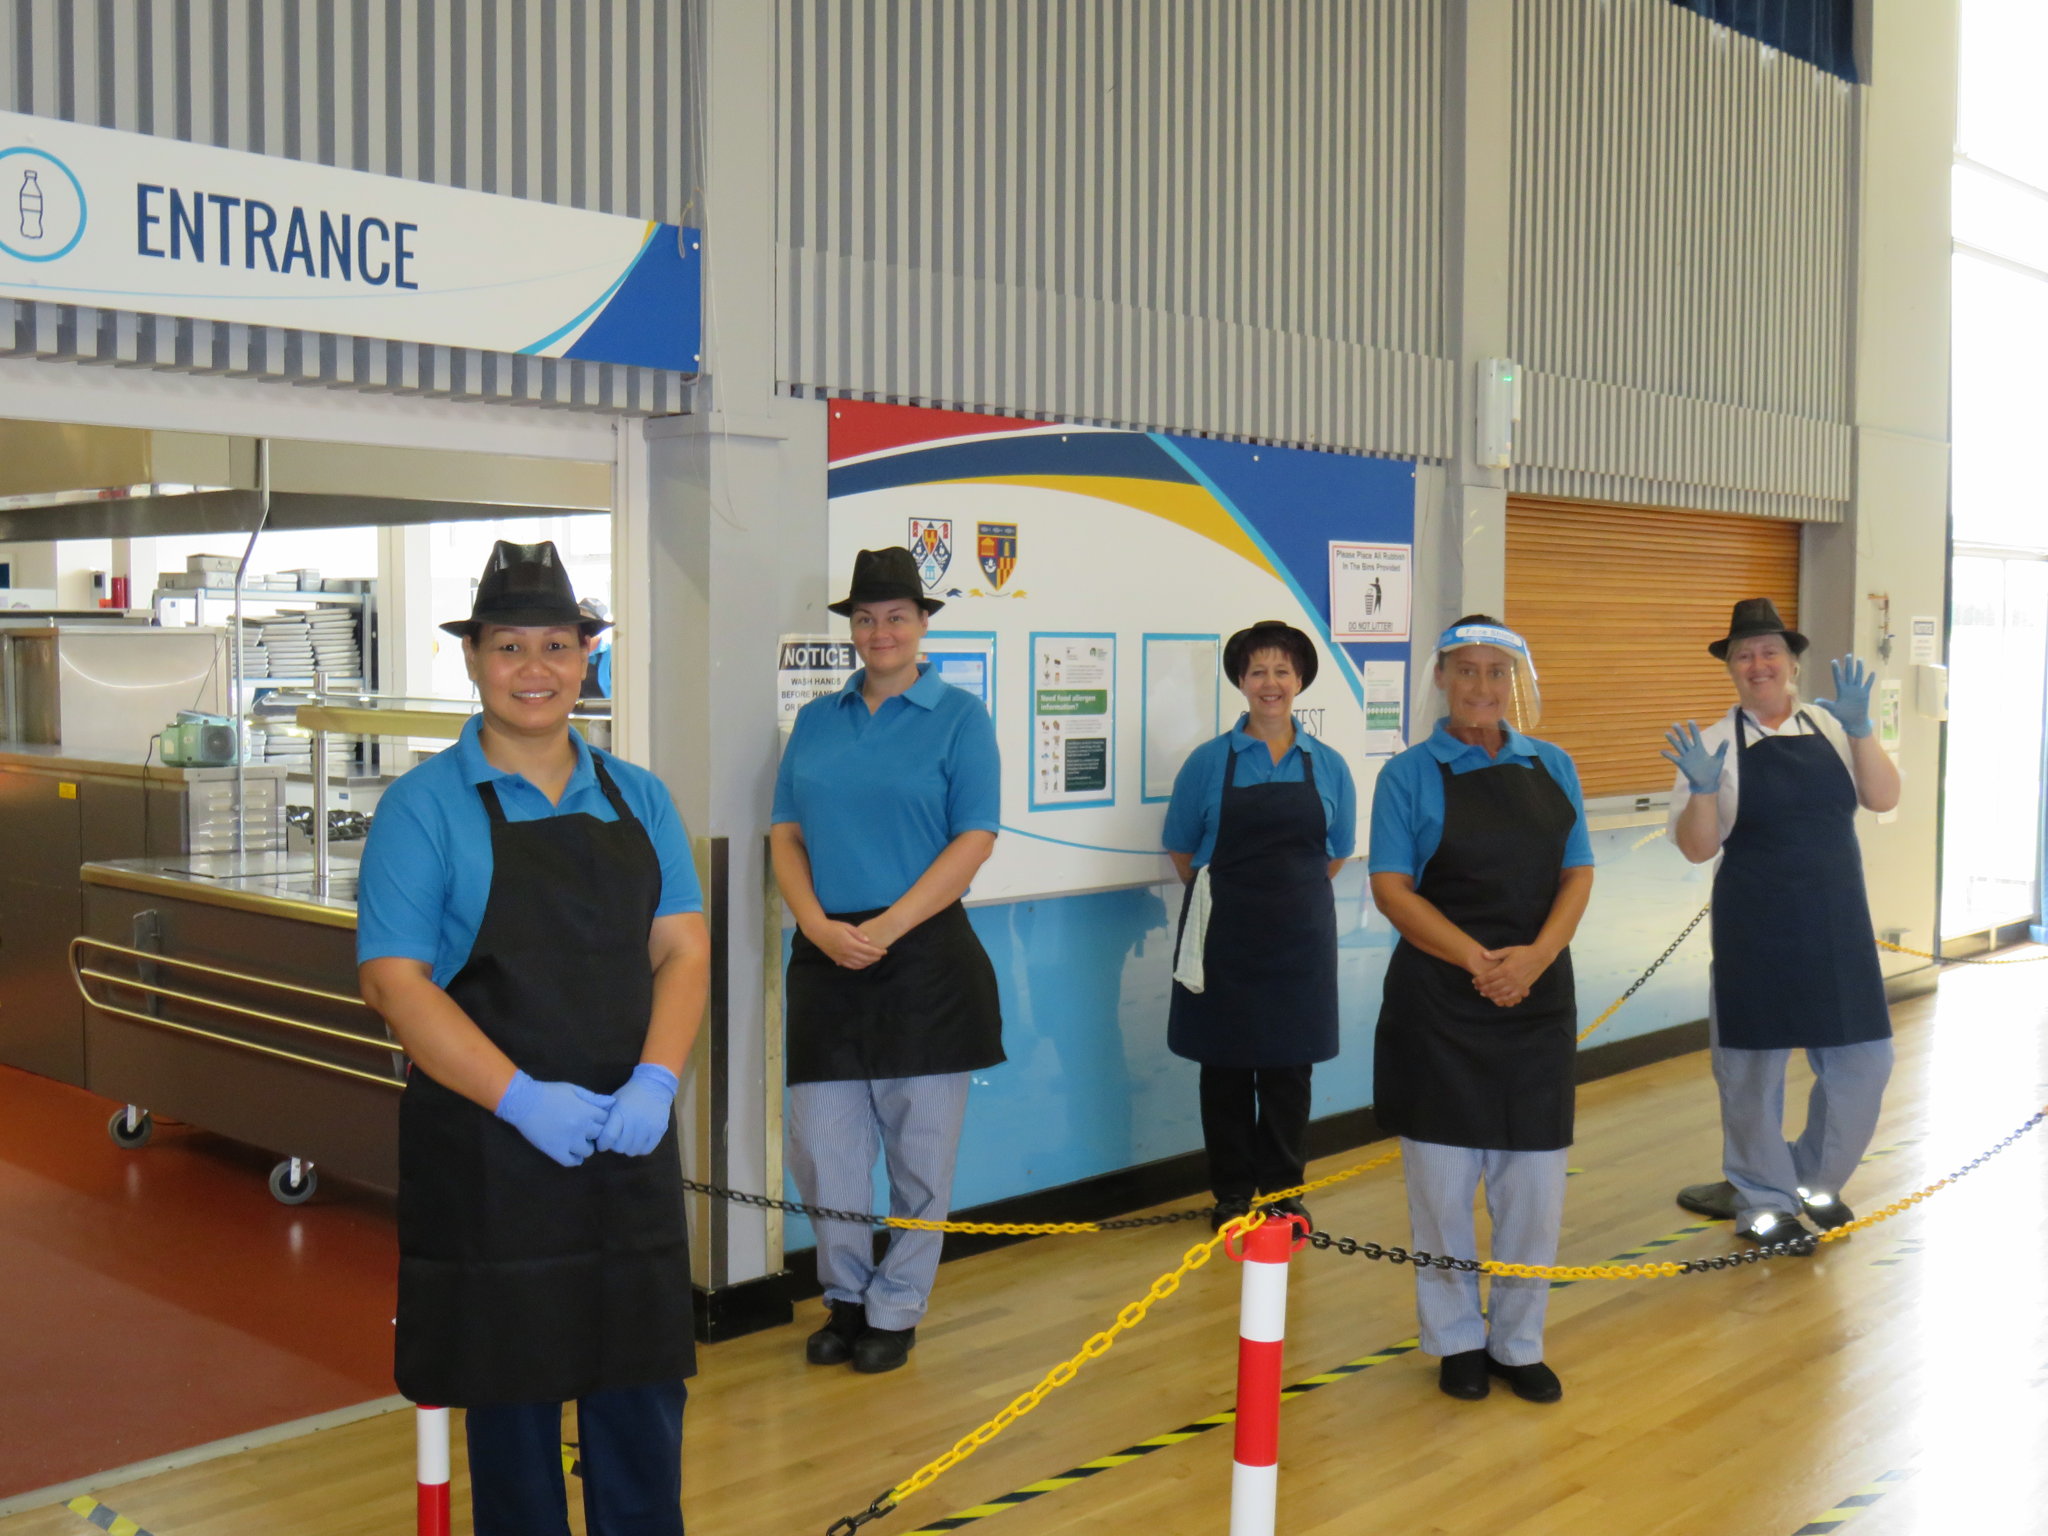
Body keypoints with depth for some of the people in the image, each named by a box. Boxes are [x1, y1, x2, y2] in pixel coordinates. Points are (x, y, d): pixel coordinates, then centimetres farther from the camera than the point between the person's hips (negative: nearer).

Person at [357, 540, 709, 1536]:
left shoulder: (636, 797, 9)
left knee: (643, 1384, 10)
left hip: (630, 1138, 4)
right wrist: (524, 1099, -19)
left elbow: (682, 947, 5)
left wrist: (655, 1080, -12)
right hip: (487, 1147, -3)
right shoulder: (426, 805, -4)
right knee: (511, 1391, 8)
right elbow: (393, 979, -11)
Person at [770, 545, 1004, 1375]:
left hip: (923, 956, -3)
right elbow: (785, 832, 10)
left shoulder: (959, 716, -1)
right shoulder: (816, 720, 12)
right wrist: (818, 924, -8)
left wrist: (886, 928, -14)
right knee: (821, 1147, 5)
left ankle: (896, 1310, 20)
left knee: (919, 1149, 5)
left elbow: (975, 839, -7)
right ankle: (846, 1297, 24)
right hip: (825, 958, 4)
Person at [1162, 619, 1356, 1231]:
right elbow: (1182, 849, 5)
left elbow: (1336, 853, 14)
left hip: (1300, 934, 2)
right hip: (1226, 936, -1)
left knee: (1290, 1067, 7)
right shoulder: (1209, 762, -2)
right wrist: (1229, 896, 7)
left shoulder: (1327, 766, 4)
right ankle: (1232, 1192, 17)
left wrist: (1294, 895, 10)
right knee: (1226, 1066, 5)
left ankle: (1284, 1190, 20)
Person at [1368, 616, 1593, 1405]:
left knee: (1535, 1182, 6)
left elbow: (1578, 874, 6)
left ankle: (1519, 1341, 22)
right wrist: (1478, 961, -18)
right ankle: (1457, 1339, 21)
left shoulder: (1552, 768, 9)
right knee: (1442, 1177, 3)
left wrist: (1536, 954, -13)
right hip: (1438, 1002, -3)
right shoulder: (1410, 773, -2)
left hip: (1538, 998, 3)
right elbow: (1392, 888, -7)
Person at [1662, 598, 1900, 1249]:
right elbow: (1697, 847, -6)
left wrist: (1859, 728, -17)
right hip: (1756, 935, -3)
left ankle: (1815, 1182, 33)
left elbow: (1884, 797, -5)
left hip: (1838, 927, 3)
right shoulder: (1717, 744, -3)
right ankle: (1762, 1201, 28)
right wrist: (1703, 790, -24)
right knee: (1754, 1067, 8)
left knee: (1862, 1063, 9)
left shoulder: (1830, 726, 6)